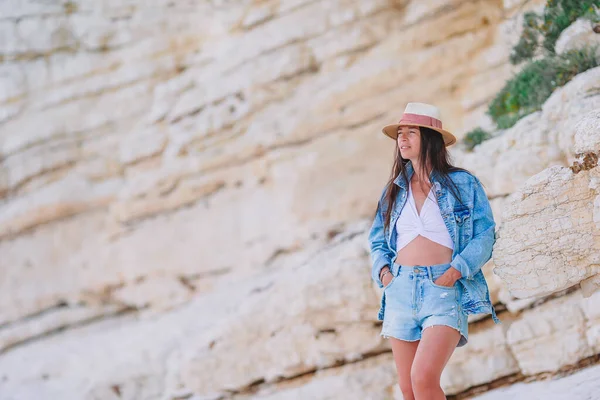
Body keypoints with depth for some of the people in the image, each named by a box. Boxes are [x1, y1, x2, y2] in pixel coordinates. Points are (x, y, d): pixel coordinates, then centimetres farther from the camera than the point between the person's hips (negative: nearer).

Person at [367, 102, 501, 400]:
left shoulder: (463, 184, 3)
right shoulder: (394, 190, 15)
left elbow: (485, 234, -1)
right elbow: (377, 240, 20)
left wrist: (459, 268, -15)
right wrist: (382, 268, 0)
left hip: (445, 289, -5)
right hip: (400, 289, 5)